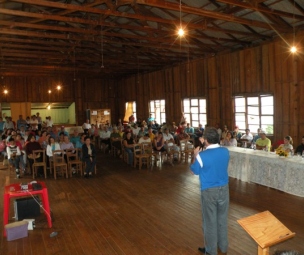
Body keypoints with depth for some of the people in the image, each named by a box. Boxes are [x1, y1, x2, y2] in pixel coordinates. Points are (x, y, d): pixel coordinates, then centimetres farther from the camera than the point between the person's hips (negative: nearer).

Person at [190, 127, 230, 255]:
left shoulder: (202, 155, -22)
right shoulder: (225, 151, -7)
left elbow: (194, 171, -5)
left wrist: (195, 155, 5)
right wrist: (205, 146, 16)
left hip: (209, 192, -5)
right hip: (224, 189, 5)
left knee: (210, 221, 12)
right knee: (222, 219, 21)